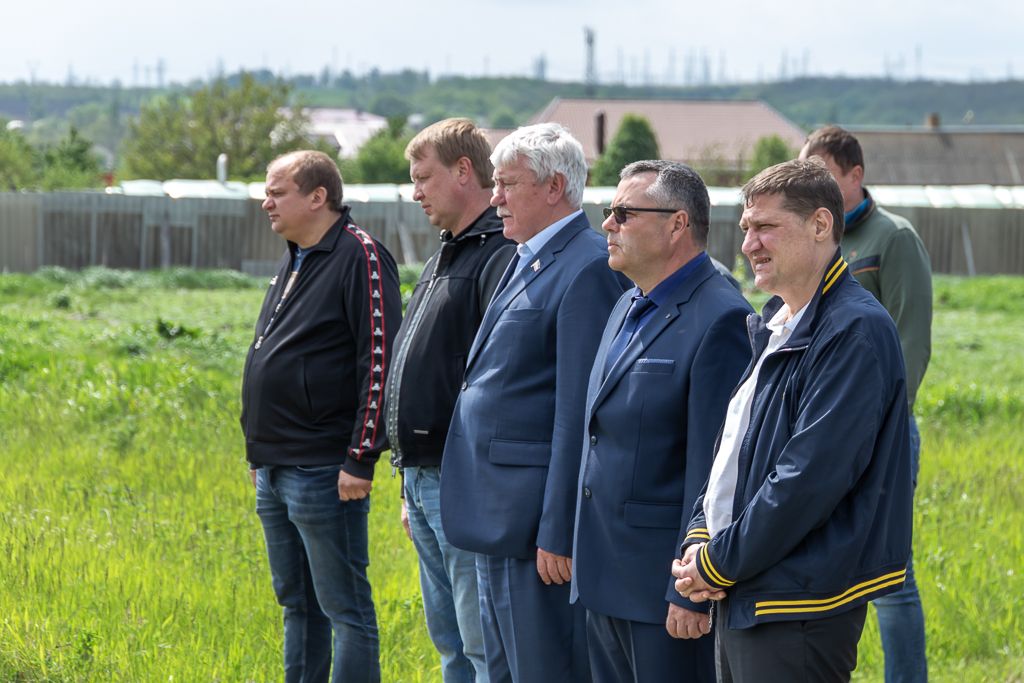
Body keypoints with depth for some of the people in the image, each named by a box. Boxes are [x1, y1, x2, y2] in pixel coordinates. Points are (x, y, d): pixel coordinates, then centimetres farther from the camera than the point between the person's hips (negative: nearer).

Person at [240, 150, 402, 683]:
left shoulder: (359, 257, -12)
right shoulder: (294, 261, 17)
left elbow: (380, 362, -19)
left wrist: (360, 459, -21)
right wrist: (260, 452, 22)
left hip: (323, 474, -10)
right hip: (275, 471, 10)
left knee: (344, 607, -4)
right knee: (297, 604, 16)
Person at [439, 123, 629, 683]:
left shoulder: (588, 269, -15)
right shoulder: (526, 261, 15)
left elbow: (578, 413, -19)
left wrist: (557, 533, -21)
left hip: (535, 523, -10)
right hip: (497, 519, 10)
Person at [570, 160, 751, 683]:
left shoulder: (720, 320, -15)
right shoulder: (629, 307, 14)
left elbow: (713, 468, -19)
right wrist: (587, 557, 18)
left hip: (664, 582, -9)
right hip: (608, 580, 9)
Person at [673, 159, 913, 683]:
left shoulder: (855, 332, -15)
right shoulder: (770, 328, 14)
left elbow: (810, 476, -21)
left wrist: (718, 564, -14)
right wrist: (698, 538, 2)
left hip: (799, 611, -9)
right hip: (739, 600, 9)